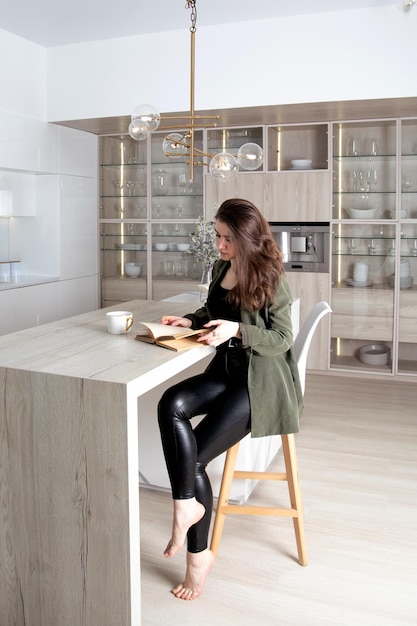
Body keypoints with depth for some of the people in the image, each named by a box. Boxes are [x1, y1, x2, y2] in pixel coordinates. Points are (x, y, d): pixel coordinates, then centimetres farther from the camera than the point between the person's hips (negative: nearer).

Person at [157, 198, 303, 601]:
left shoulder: (270, 279, -10)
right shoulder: (220, 268, 10)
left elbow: (282, 338, -11)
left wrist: (236, 330, -24)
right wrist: (191, 321, 4)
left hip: (262, 381, -6)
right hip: (227, 371, 7)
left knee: (195, 456, -16)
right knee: (171, 405, -25)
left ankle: (196, 545, 4)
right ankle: (188, 503, -17)